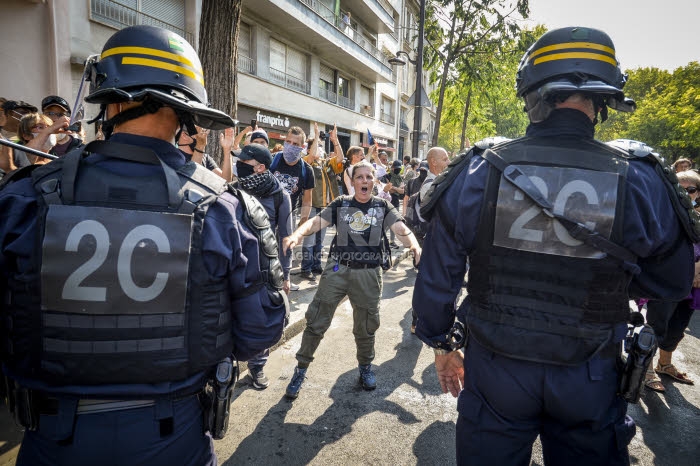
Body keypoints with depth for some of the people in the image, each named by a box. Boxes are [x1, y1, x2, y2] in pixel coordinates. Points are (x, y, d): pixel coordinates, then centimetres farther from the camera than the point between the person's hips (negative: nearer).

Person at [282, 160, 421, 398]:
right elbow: (316, 222, -7)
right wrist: (296, 235, -26)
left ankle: (365, 366, 38)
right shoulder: (340, 204, 4)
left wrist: (413, 244, -29)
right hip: (337, 269, 0)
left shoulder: (382, 206, 5)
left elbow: (401, 228, -8)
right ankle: (301, 369, 18)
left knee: (366, 326, 13)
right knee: (316, 321, 2)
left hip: (369, 273, 0)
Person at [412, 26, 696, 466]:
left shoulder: (475, 174, -17)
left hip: (493, 369, 0)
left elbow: (437, 277, -8)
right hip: (588, 382, 1)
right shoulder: (642, 184, -15)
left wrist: (443, 344, 7)